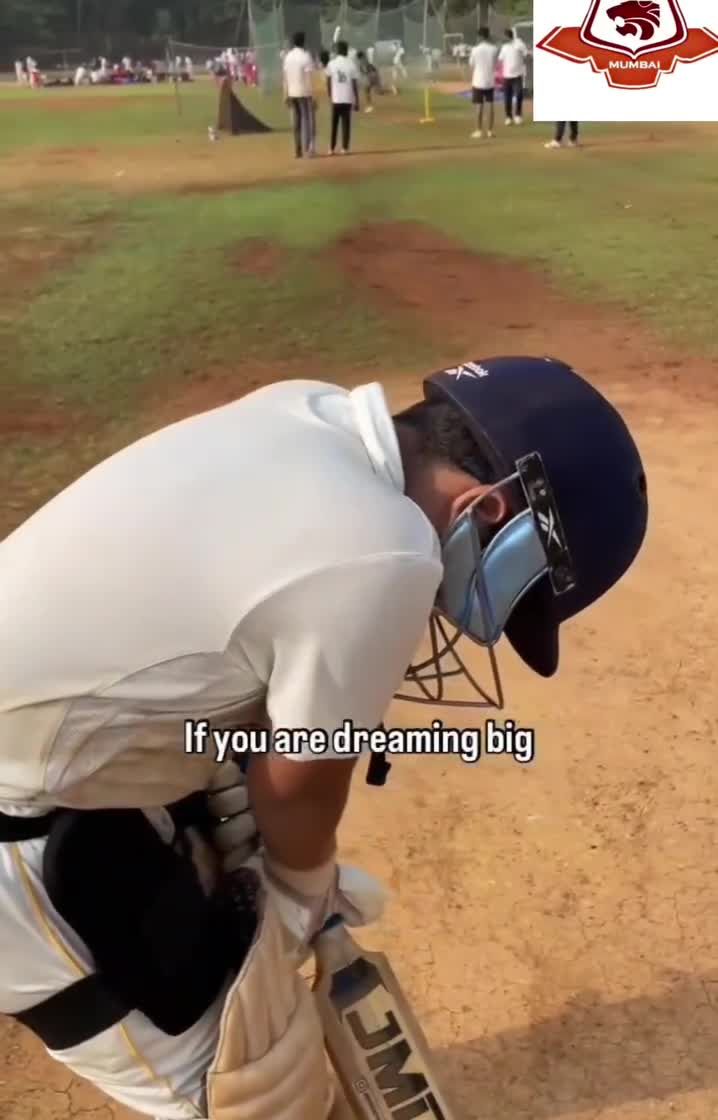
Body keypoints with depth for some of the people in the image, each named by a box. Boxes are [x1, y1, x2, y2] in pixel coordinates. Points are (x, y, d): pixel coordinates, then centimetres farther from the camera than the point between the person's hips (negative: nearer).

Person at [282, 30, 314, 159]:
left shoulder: (287, 56, 7)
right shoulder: (305, 55, -11)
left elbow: (285, 77, 8)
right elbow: (309, 78, -15)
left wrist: (286, 95, 13)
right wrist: (312, 96, -13)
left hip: (292, 93, 6)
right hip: (304, 93, -6)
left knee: (297, 121, 11)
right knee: (307, 120, -1)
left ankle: (298, 150, 10)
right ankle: (307, 149, -7)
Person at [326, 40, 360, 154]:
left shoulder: (331, 64, -1)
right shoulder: (351, 64, -3)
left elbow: (328, 83, 1)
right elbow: (355, 84, -3)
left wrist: (330, 97, 13)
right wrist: (357, 102, 3)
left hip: (335, 99, 1)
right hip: (348, 99, -1)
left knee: (334, 124, 9)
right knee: (346, 124, 5)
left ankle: (331, 149, 8)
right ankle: (345, 148, 1)